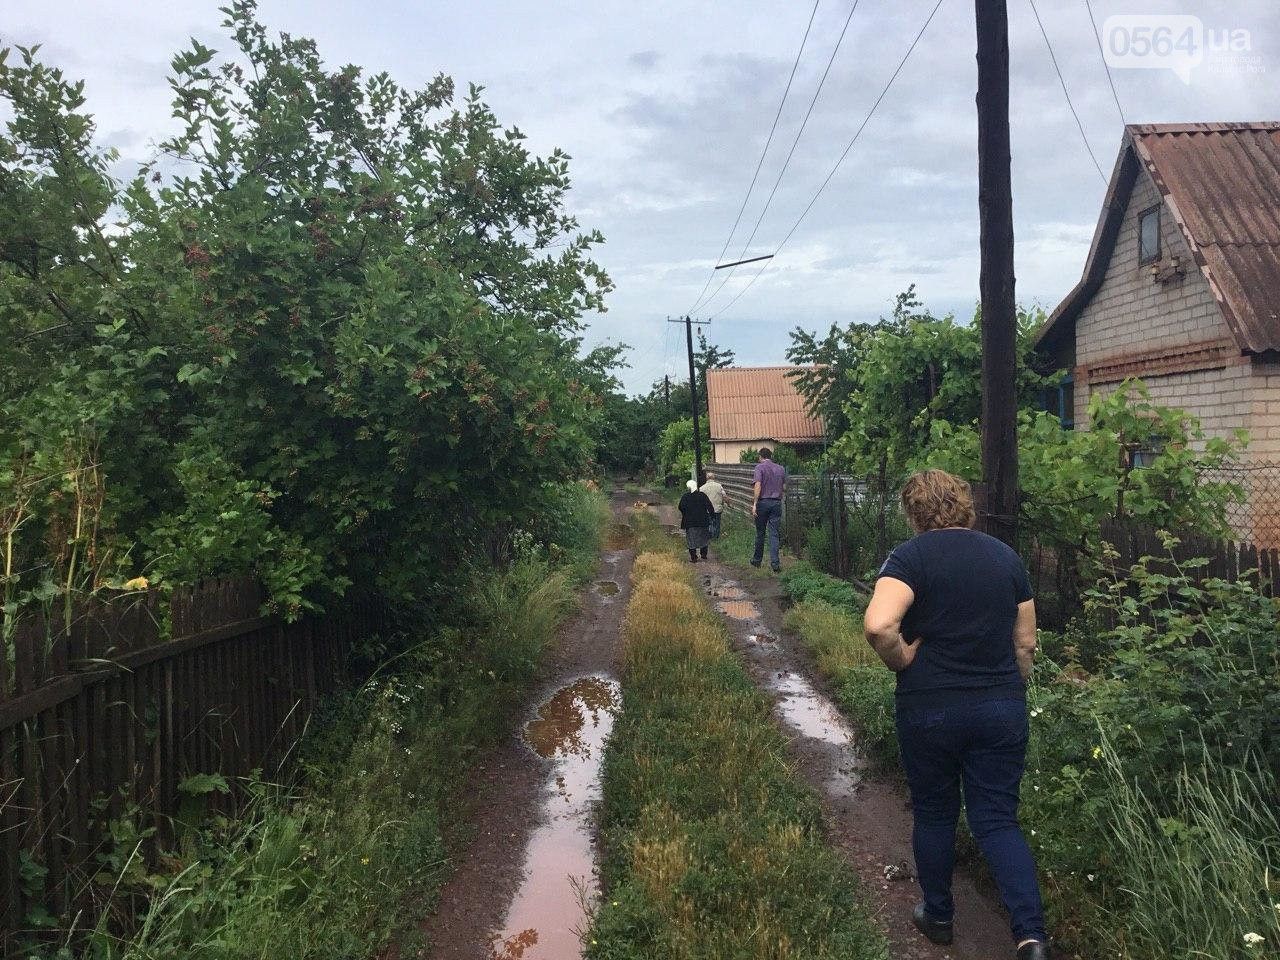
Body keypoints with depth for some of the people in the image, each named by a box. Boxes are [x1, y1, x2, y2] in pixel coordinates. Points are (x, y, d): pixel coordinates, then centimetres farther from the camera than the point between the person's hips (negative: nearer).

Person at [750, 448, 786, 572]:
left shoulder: (760, 467, -5)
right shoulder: (781, 468, 9)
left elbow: (758, 485, -16)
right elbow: (784, 488, 13)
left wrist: (754, 504, -18)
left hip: (763, 502, -3)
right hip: (777, 502, 3)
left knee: (760, 533, 9)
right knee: (774, 533, 2)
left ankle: (757, 560, 22)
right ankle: (775, 562, -7)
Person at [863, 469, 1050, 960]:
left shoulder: (911, 556, -12)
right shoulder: (1006, 556, 5)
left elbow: (878, 625, -29)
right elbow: (1026, 643, 9)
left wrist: (902, 662, -11)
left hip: (929, 710, -3)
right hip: (1001, 709, 4)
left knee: (934, 813, 16)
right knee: (998, 820, 12)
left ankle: (938, 916, 32)